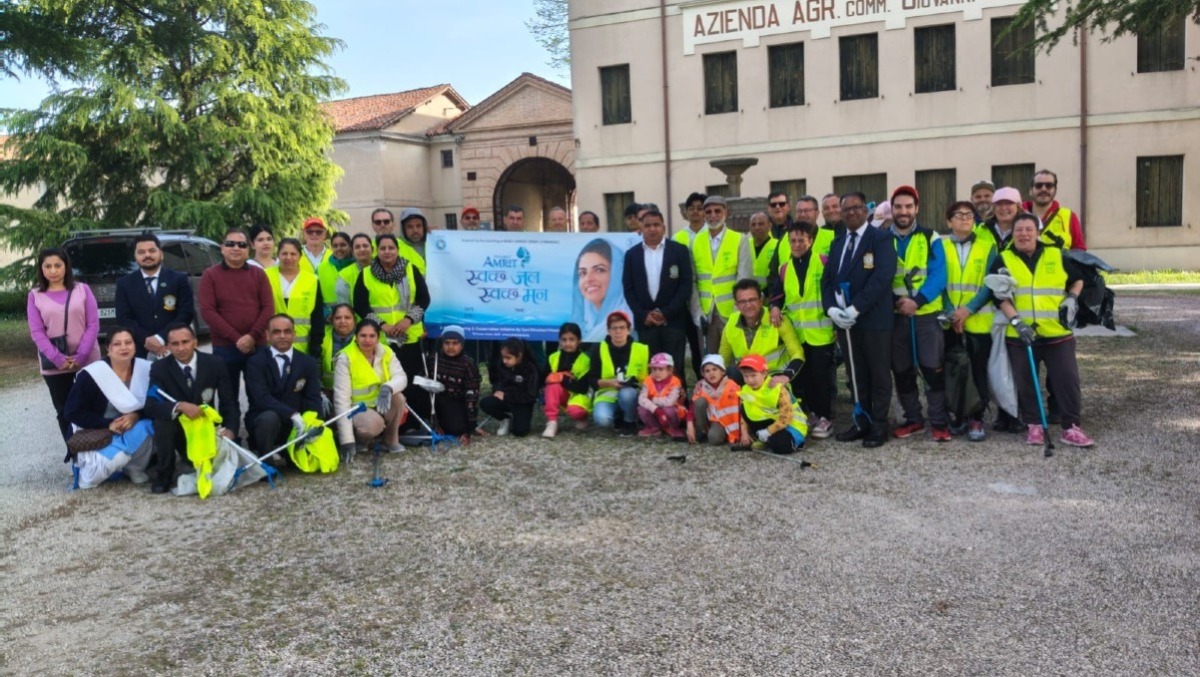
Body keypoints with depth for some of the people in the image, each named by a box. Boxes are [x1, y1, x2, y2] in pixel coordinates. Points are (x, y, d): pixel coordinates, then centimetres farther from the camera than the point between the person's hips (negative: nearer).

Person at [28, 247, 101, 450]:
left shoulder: (82, 289, 2)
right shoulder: (35, 295, 3)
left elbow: (93, 324, -2)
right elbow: (36, 332, -1)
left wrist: (81, 356, -12)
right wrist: (58, 359, -13)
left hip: (87, 361, -1)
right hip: (53, 364, 1)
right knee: (64, 410, 8)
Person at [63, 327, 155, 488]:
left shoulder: (146, 370, -6)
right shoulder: (91, 375, -15)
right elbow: (73, 412, -12)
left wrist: (136, 416, -21)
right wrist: (108, 424, -22)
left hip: (135, 429, 3)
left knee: (144, 429, -30)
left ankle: (133, 467, -5)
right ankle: (91, 467, 5)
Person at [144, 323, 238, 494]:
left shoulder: (214, 363, -7)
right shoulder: (159, 368, -9)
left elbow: (229, 402, -7)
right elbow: (151, 406, -20)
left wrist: (230, 429, -26)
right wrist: (180, 406, -39)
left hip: (206, 427, 1)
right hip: (178, 429, -1)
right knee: (162, 420, -33)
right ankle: (163, 475, -12)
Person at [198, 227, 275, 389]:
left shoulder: (259, 274, 10)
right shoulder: (210, 276, 3)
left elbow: (268, 308, 3)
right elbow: (207, 311, -5)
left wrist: (252, 336, -12)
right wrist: (236, 338, -12)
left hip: (257, 345, 2)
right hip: (224, 347, -2)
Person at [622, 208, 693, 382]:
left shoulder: (679, 250, 4)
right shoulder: (632, 254, 9)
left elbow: (686, 284, -2)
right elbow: (628, 288, 6)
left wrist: (666, 312, -10)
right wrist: (643, 314, -6)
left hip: (673, 319, -1)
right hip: (645, 320, 2)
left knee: (674, 368, -2)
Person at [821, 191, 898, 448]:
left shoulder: (881, 238, -4)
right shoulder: (837, 242, 17)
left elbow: (882, 277, -16)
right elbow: (827, 278, 11)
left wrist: (856, 308, -21)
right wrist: (831, 308, -7)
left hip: (874, 319, -5)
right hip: (844, 319, 6)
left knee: (879, 375, 4)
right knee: (856, 375, 11)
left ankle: (879, 425, 12)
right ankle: (861, 421, 20)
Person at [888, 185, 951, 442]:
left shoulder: (930, 238, 0)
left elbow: (938, 276, -8)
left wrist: (917, 301, -21)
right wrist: (894, 300, -15)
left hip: (926, 313, -2)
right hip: (895, 315, 3)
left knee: (932, 368, -5)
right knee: (902, 371, 8)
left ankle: (939, 421, 6)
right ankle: (913, 419, 21)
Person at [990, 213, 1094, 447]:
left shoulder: (1057, 256, 7)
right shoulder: (1003, 260, 3)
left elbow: (1077, 279, 22)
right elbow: (1000, 296, -4)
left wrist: (1072, 299, 3)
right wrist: (1016, 321, -16)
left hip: (1057, 333, 1)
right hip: (1019, 335, 0)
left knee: (1067, 379, -4)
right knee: (1025, 382, 4)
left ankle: (1071, 428, 3)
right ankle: (1034, 426, 17)